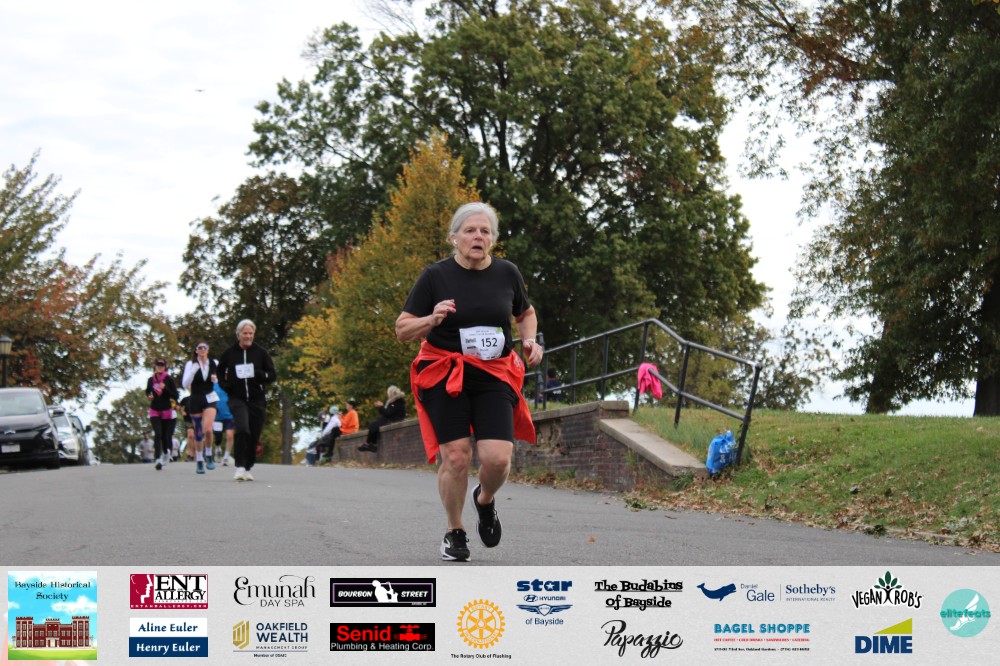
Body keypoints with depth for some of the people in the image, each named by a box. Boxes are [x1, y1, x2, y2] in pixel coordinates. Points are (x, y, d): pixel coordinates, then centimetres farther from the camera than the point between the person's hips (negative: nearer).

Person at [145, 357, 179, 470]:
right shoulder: (151, 380, 3)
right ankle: (158, 459, -21)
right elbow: (148, 391, 22)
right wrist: (149, 396, -1)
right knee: (157, 434, -17)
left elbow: (176, 396, -9)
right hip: (155, 411, 1)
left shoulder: (169, 380, -7)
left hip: (167, 411, -1)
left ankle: (166, 453, 37)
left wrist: (165, 388, -22)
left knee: (166, 436, 5)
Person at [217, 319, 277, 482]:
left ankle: (248, 468, 20)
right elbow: (220, 372, 21)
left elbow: (273, 375, 5)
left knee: (254, 436, 4)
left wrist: (258, 375, -15)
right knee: (242, 429, -24)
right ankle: (240, 467, -21)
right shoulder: (229, 353, 5)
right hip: (237, 398, -2)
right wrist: (225, 386, 3)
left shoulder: (261, 352, 4)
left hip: (257, 399, 2)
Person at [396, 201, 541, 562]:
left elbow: (526, 313, 23)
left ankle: (485, 500, 23)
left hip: (494, 376, 2)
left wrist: (530, 340, 3)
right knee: (456, 457, -9)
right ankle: (454, 532, 15)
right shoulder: (436, 276, -5)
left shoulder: (507, 273, 4)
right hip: (444, 375, -2)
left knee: (497, 458, -13)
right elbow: (402, 329, -3)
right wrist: (432, 319, -22)